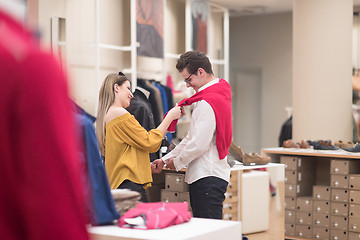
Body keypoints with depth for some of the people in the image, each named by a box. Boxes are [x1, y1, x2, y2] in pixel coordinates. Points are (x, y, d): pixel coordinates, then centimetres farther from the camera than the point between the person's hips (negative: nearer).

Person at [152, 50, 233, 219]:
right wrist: (165, 159, 18)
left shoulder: (207, 103, -16)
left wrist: (177, 163, -2)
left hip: (208, 177, -10)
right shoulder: (217, 95, 18)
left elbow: (199, 144, -20)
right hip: (205, 175, 10)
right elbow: (192, 137, 21)